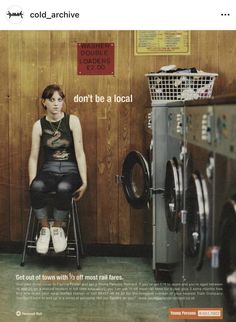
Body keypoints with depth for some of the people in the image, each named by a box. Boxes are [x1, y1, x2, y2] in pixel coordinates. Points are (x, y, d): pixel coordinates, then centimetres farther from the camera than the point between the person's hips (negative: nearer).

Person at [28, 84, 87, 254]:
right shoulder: (39, 125, 5)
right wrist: (32, 182, -8)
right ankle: (45, 227, -11)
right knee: (37, 187, -34)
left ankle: (57, 227, -10)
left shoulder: (72, 121, -1)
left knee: (64, 188, -37)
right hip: (48, 169, 1)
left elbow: (79, 153, -4)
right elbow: (34, 157, 4)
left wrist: (84, 182, -9)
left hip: (70, 170, -1)